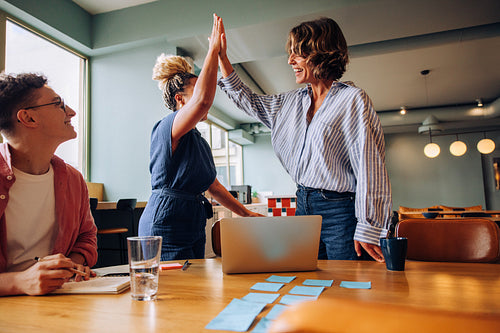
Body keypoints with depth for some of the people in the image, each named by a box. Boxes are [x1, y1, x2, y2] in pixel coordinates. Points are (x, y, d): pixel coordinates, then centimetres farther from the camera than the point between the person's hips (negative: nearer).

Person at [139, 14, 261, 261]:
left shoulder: (200, 142, 16)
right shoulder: (168, 128, -11)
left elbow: (212, 185, 20)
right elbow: (203, 100, -31)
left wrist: (245, 213, 18)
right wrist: (213, 50, -21)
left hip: (193, 226, 9)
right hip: (166, 224, -9)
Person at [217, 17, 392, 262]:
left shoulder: (352, 99, -8)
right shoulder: (292, 102, 12)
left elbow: (370, 168, -12)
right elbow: (249, 102, 24)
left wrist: (368, 230, -15)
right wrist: (221, 58, 19)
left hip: (340, 211, -6)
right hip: (304, 206, 6)